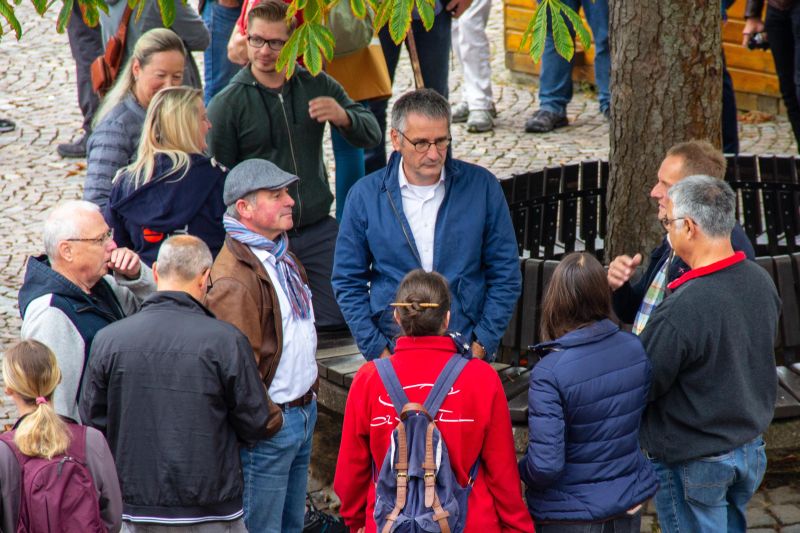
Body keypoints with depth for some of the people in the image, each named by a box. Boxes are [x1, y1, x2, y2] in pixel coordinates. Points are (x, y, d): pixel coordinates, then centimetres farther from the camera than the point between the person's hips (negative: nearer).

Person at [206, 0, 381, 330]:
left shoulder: (317, 86, 8)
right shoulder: (225, 105, -1)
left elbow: (370, 136, 7)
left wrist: (343, 117, -15)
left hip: (317, 231, 3)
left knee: (343, 318, -5)